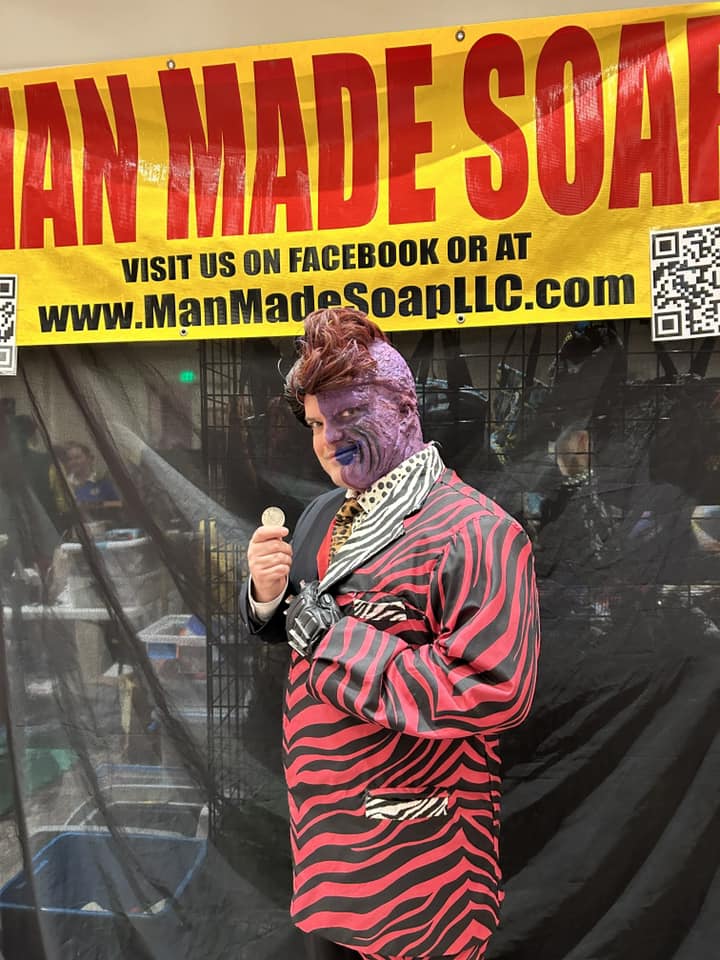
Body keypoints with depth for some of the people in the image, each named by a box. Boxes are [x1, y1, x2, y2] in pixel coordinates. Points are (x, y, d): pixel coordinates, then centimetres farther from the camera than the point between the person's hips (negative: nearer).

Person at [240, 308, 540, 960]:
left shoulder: (476, 532, -20)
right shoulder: (326, 514, 4)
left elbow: (497, 690, -28)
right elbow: (285, 631, 11)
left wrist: (335, 639, -25)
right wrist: (266, 594, -13)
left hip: (413, 835, -7)